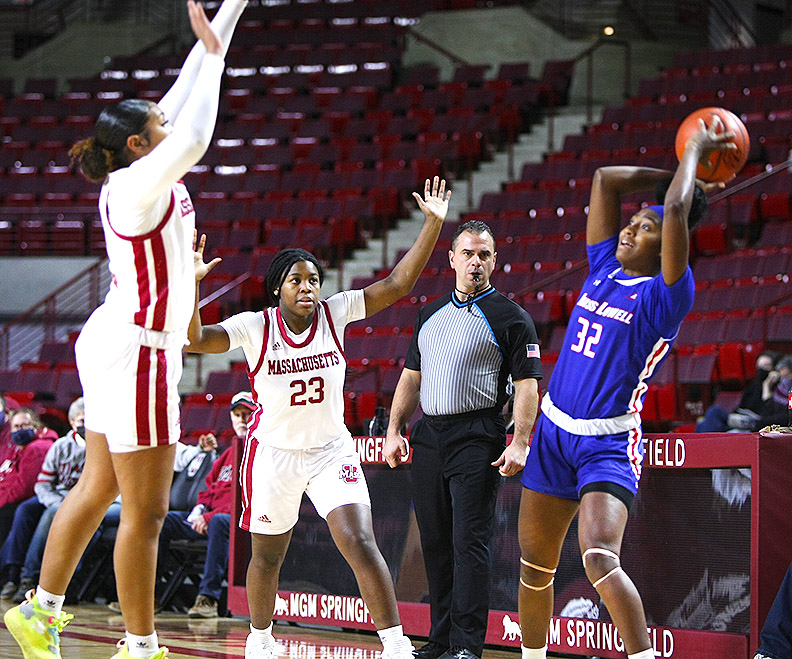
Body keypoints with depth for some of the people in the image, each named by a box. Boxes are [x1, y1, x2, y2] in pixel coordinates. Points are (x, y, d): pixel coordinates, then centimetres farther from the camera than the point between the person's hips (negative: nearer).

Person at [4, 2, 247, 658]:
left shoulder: (133, 177, 10)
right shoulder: (138, 183, -16)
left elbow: (183, 102, 16)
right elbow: (194, 136, -32)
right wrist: (211, 53, -21)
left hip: (116, 347, 10)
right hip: (136, 353, -10)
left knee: (97, 490, 17)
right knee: (146, 513, -5)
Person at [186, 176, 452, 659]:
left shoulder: (335, 312, -7)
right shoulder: (254, 327, -12)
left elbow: (397, 284, -11)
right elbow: (196, 339, -24)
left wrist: (433, 225, -19)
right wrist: (192, 284, -39)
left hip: (332, 450, 0)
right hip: (274, 451, 0)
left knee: (361, 544, -17)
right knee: (267, 556, 15)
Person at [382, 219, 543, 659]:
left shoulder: (511, 318, 0)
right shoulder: (431, 314, 18)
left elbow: (527, 384, -6)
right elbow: (412, 376, 21)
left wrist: (520, 442, -17)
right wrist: (395, 430, 11)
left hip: (477, 437, -6)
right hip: (428, 436, 6)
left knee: (470, 540, -11)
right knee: (435, 541, 8)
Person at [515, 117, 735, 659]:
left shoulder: (665, 297, -10)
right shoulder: (604, 267, 8)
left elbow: (676, 212, -22)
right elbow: (606, 179, 9)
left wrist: (695, 152, -10)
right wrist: (678, 173, 14)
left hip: (608, 444, -7)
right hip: (555, 431, 7)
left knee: (600, 560, -27)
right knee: (535, 568, 12)